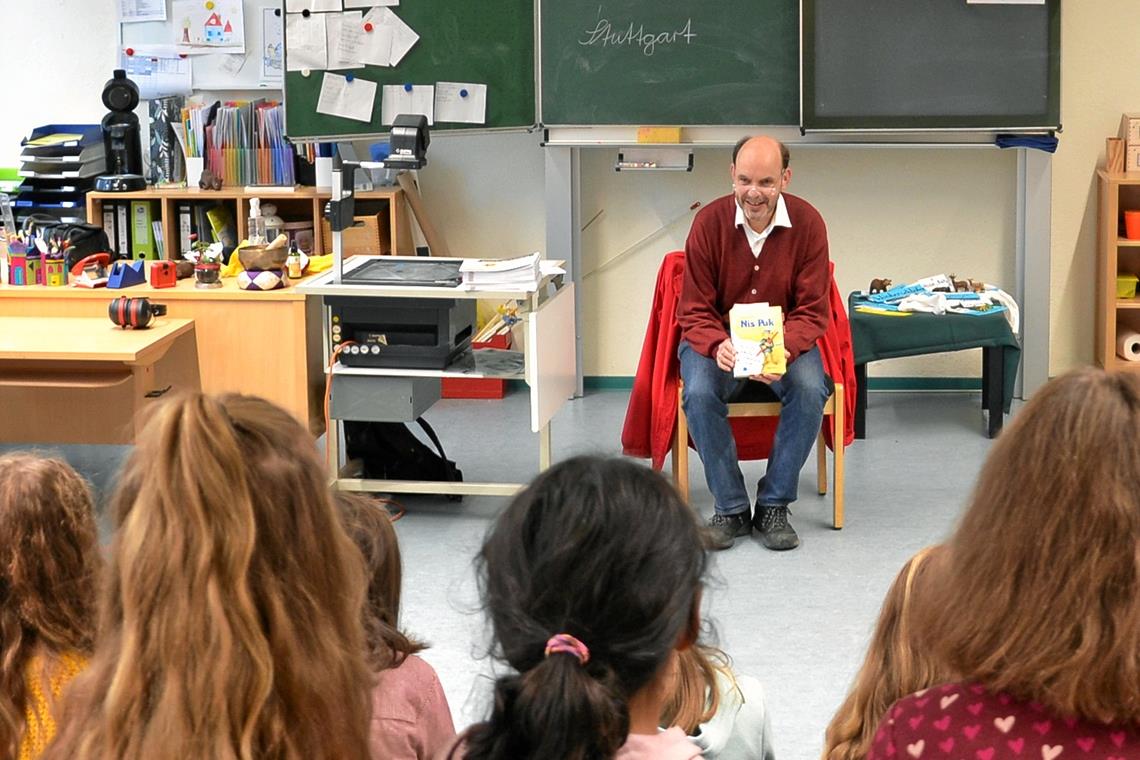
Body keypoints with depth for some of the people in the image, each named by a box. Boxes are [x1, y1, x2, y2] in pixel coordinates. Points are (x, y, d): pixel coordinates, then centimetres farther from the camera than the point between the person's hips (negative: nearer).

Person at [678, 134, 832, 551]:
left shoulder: (807, 223, -11)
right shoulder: (709, 222, -13)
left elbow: (812, 310, -10)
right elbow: (694, 310, -9)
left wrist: (785, 349, -31)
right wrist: (717, 347, -32)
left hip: (785, 340, 1)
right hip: (718, 338, 0)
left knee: (810, 389, -30)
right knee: (699, 393, -31)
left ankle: (774, 505, -14)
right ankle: (730, 508, -16)